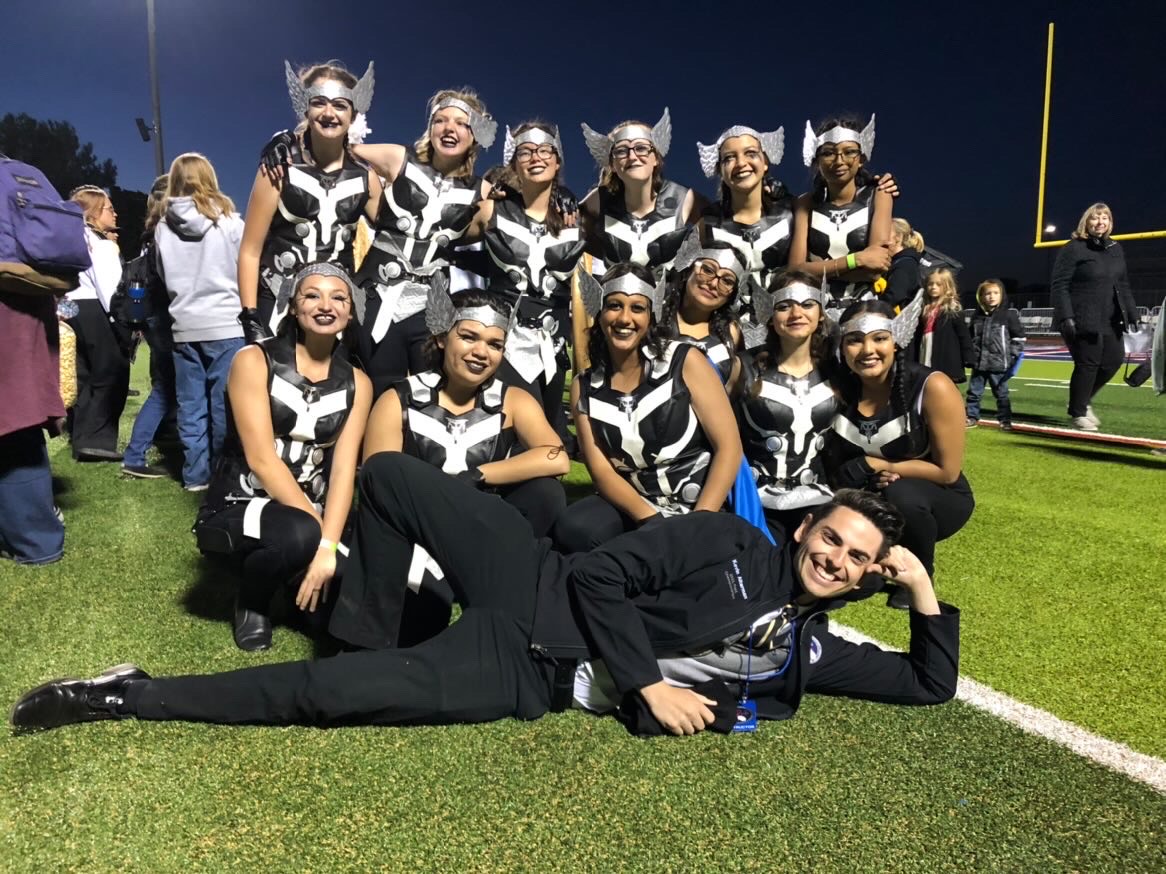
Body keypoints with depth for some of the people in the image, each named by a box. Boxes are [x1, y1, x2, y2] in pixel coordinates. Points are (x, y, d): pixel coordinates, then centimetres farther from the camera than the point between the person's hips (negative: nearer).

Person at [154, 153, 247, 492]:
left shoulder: (163, 226, 3)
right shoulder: (228, 220, -4)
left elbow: (162, 275, 13)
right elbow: (246, 270, 3)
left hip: (184, 327, 3)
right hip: (225, 324, -3)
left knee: (191, 405, 9)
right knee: (225, 404, 2)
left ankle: (195, 475, 14)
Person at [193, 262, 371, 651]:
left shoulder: (356, 383, 2)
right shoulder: (254, 360, -8)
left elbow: (343, 470, -8)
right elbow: (260, 458, -18)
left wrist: (328, 545, -23)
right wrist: (316, 534, -25)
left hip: (310, 514, 4)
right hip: (237, 508, -3)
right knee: (299, 534, -37)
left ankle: (303, 586, 13)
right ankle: (252, 601, -1)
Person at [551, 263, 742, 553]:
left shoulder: (685, 362, -6)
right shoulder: (583, 387, 2)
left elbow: (729, 447, -9)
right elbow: (601, 471, -3)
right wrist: (653, 523, -19)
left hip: (705, 504, -2)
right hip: (636, 506, 3)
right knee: (573, 529, -26)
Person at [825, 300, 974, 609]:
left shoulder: (932, 387, -23)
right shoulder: (839, 388, -11)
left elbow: (948, 471, -19)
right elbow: (834, 461, -1)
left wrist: (873, 465, -20)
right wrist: (869, 477, -21)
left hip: (938, 500, -4)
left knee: (900, 494, -36)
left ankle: (920, 576, -4)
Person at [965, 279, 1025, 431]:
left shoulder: (1009, 314, -5)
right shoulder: (977, 315, 7)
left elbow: (1019, 336, -1)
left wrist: (1013, 356, -5)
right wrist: (969, 356, 14)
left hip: (999, 363, -4)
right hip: (979, 363, 4)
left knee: (1001, 394, 5)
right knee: (973, 392, 9)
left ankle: (1005, 420, 14)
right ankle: (971, 417, 20)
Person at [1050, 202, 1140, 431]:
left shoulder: (1115, 249, 16)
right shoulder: (1073, 249, -7)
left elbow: (1123, 286, 19)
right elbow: (1059, 285, -13)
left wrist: (1131, 313, 14)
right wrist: (1065, 316, -21)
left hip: (1110, 321, 8)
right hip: (1082, 320, -7)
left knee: (1113, 360, 7)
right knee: (1087, 364, -4)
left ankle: (1084, 399, 29)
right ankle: (1078, 413, 12)